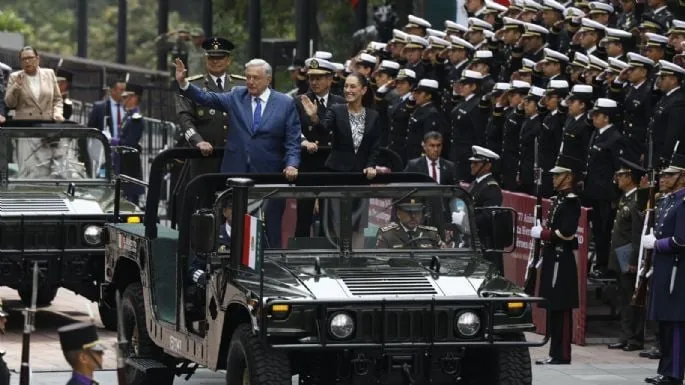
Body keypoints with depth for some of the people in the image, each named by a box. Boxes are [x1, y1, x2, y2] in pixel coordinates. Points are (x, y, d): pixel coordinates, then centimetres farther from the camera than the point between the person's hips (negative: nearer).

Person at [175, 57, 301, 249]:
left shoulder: (286, 103, 2)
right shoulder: (236, 97, 8)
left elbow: (293, 140, 0)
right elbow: (207, 98, -1)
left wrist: (291, 165, -14)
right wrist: (183, 83, -14)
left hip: (269, 175, -2)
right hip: (237, 173, 2)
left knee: (270, 230, 3)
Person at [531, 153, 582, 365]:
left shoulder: (571, 201, -12)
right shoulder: (557, 200, 17)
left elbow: (567, 233, -21)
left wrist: (541, 233, -13)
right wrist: (541, 231, 7)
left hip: (562, 261, -10)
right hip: (552, 259, 10)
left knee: (561, 309, -7)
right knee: (553, 308, 11)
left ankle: (562, 355, -6)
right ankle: (555, 353, 15)